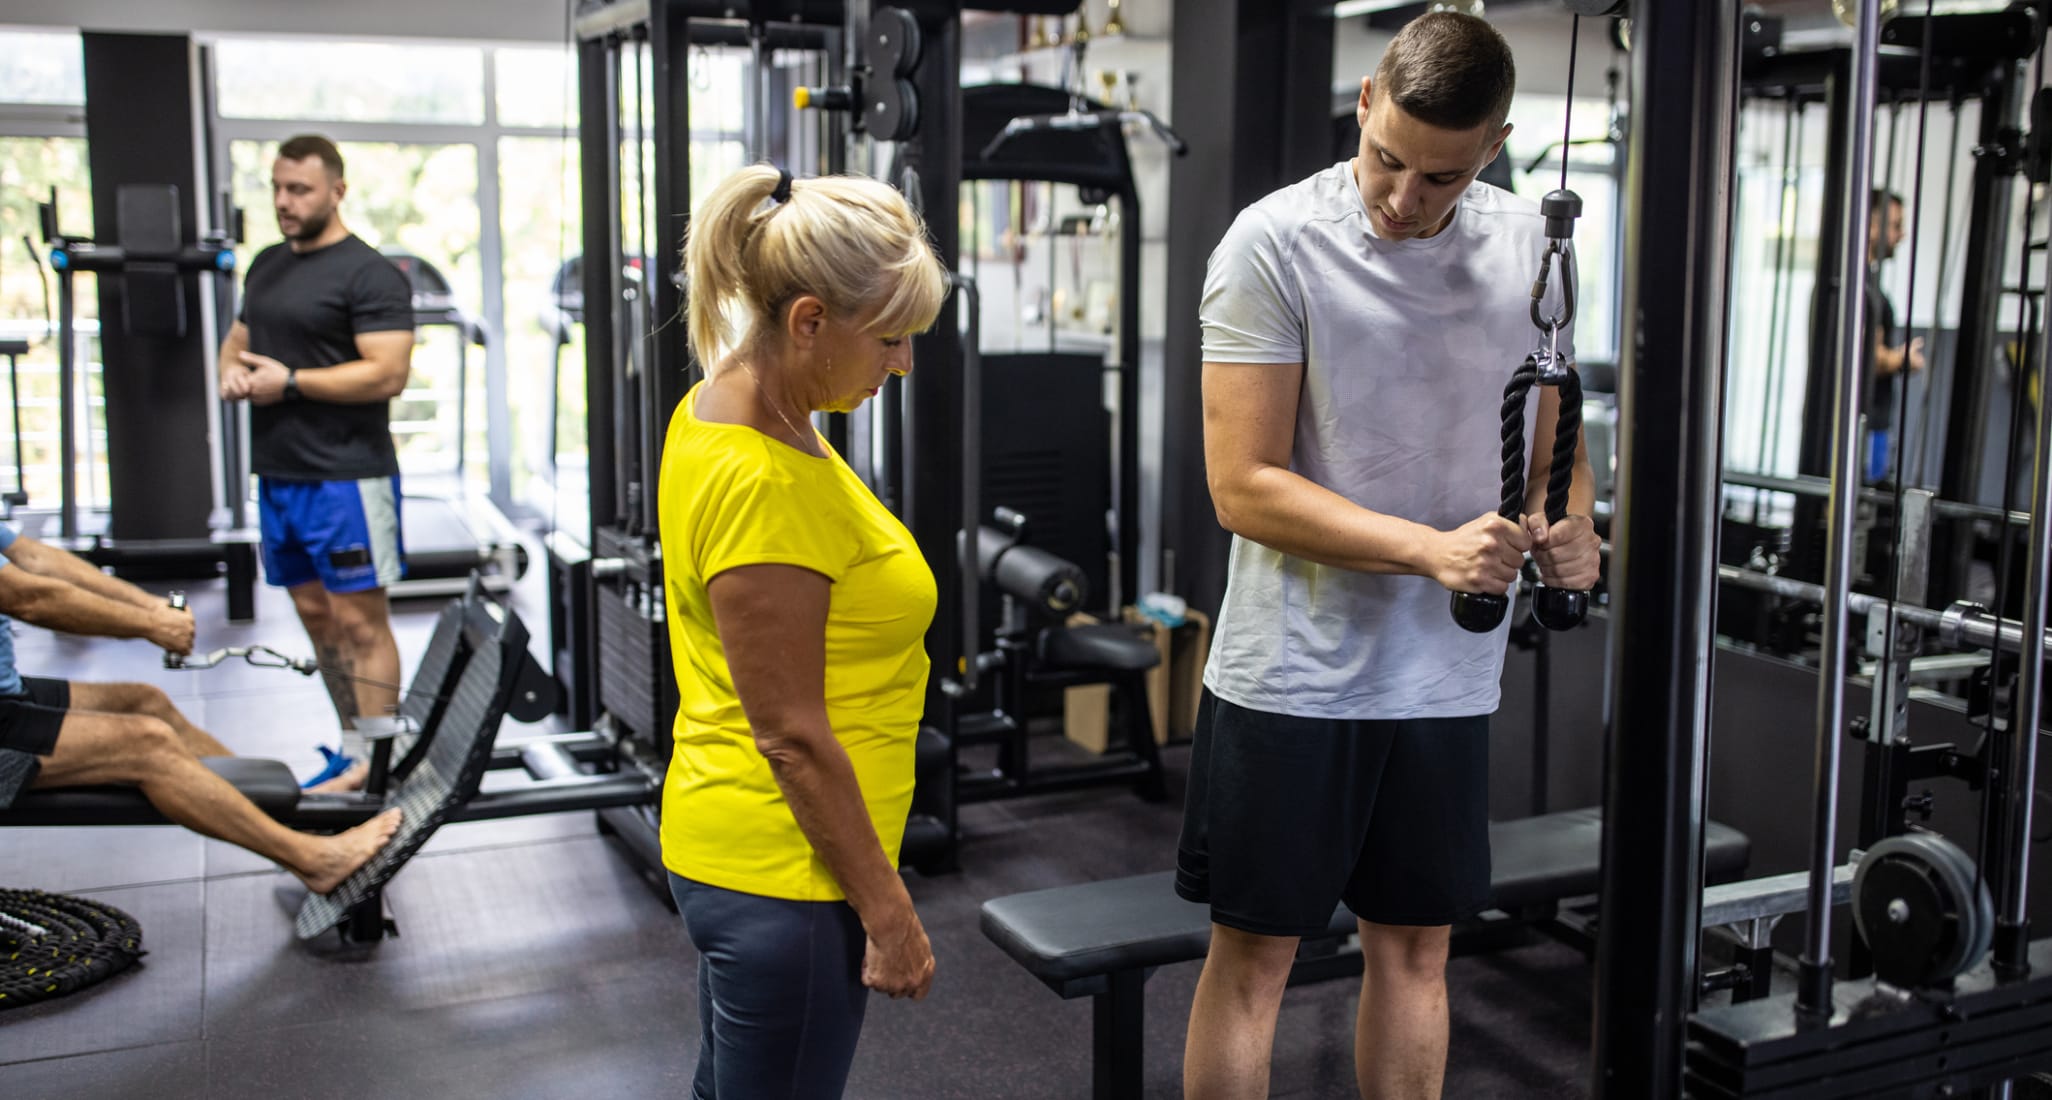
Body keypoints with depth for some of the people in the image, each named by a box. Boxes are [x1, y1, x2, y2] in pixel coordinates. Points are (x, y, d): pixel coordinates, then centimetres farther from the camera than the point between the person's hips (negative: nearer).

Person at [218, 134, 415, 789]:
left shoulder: (368, 275, -10)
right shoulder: (267, 266, 16)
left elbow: (388, 373, -19)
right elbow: (239, 338, 26)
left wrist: (290, 381, -17)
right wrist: (232, 368, 2)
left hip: (345, 477, -8)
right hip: (277, 474, 9)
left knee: (359, 619, -5)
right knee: (315, 613, 12)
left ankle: (375, 768, 0)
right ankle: (355, 749, 21)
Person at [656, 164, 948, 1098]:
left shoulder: (721, 411, 4)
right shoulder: (762, 485, -26)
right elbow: (793, 736, -22)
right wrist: (887, 914, -14)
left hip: (730, 846, 10)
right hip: (784, 877, -10)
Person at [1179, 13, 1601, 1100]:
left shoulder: (1531, 244, 4)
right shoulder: (1276, 242, -12)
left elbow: (1552, 429, 16)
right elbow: (1244, 487, -16)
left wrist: (1568, 523, -7)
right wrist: (1431, 549, -25)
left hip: (1449, 675, 5)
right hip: (1293, 672, -4)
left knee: (1415, 942, 16)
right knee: (1253, 951, 5)